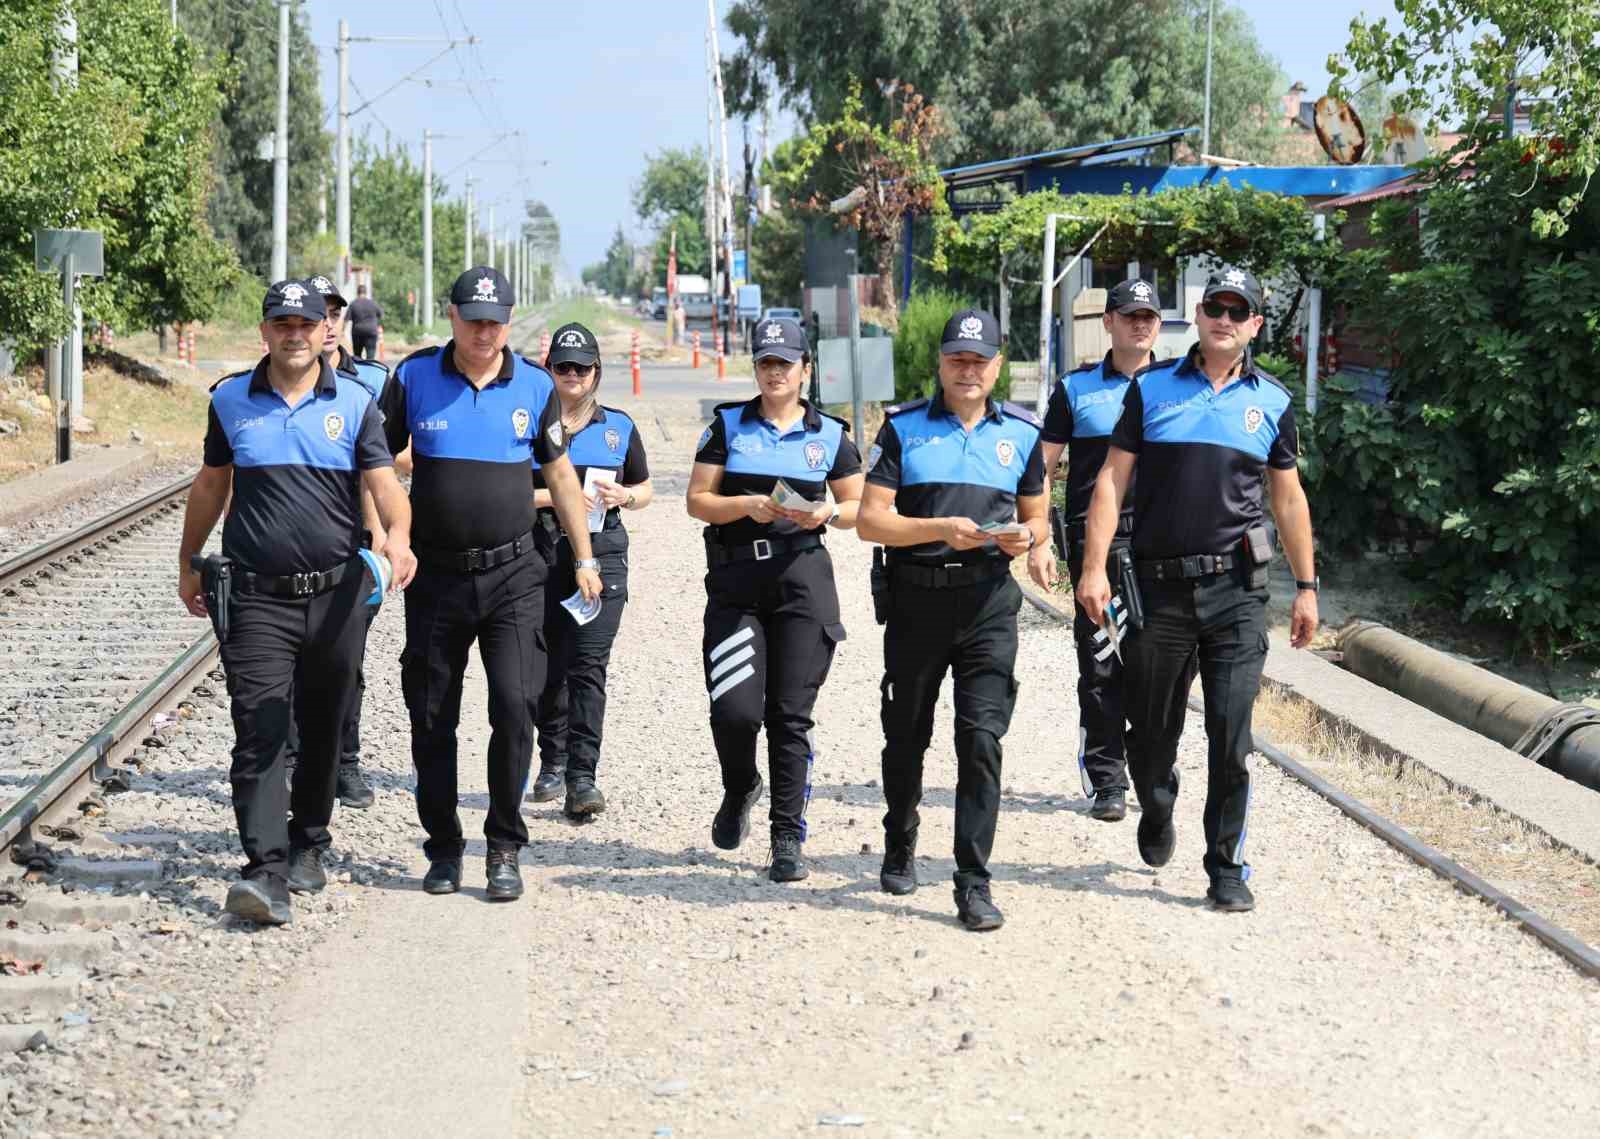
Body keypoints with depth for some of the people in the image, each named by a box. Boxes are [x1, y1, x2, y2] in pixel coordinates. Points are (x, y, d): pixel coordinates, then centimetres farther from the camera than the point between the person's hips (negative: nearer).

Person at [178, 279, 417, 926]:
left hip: (336, 593, 1)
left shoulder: (354, 404, 2)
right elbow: (211, 485, 17)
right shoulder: (231, 401, 6)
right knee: (259, 731, -12)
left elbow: (384, 484, -7)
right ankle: (267, 871, -18)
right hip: (257, 596, -1)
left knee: (323, 729, 12)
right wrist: (189, 565, 22)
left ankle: (308, 843, 31)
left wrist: (398, 538, -27)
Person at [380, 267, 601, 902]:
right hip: (436, 574, 1)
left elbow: (560, 474, 12)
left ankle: (504, 849, 1)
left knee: (515, 707, -11)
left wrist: (584, 559, 14)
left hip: (513, 575, 0)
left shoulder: (534, 386, 2)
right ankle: (443, 848, 19)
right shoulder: (414, 377, 0)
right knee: (432, 719, 5)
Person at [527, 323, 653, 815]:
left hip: (602, 555, 0)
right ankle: (552, 761, 27)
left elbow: (645, 489, 21)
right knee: (548, 665, 8)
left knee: (588, 664, -11)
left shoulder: (618, 426, 12)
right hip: (542, 555, 0)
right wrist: (550, 497, -13)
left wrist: (624, 496, -1)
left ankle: (582, 778, -15)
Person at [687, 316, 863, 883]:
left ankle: (788, 838, 3)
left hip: (803, 579, 0)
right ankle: (740, 790, 23)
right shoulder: (728, 426, 9)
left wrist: (828, 513, -6)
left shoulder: (829, 435, 10)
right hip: (736, 580, 0)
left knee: (790, 714, -3)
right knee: (735, 710, -9)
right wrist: (748, 505, -12)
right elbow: (698, 500, 5)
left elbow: (859, 506, 15)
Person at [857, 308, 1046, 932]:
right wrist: (942, 529, -17)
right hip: (916, 599, 0)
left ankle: (973, 885, -8)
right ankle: (900, 846, 38)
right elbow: (872, 519, -3)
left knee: (982, 737, -11)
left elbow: (1036, 520, 18)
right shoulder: (904, 428, 3)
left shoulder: (1021, 433, 10)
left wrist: (1024, 536, -6)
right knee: (906, 735, 13)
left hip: (989, 603, 0)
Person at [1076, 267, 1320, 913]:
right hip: (1159, 586, 0)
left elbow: (1288, 499, 14)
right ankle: (1157, 815, 39)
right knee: (1151, 730, 9)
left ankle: (1226, 868, 4)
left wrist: (1306, 587, 10)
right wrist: (1095, 567, -7)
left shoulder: (1271, 402, 8)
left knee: (1231, 737, -5)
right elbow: (1112, 480, 2)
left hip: (1235, 592, 0)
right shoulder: (1152, 389, 5)